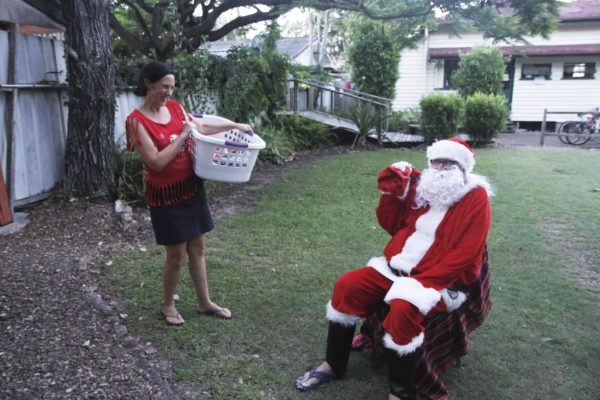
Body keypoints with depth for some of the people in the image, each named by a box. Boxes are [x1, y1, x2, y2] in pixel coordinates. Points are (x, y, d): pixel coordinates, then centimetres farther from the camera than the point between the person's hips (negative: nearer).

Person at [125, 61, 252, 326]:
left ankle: (205, 303, 29)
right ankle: (167, 305, 28)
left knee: (197, 247, 14)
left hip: (192, 187, 7)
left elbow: (201, 128, 18)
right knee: (177, 254, 4)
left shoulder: (175, 107, 3)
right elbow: (156, 162, -23)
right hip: (165, 195, -7)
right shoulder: (137, 121, -16)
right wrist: (182, 135, -21)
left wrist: (233, 126, 13)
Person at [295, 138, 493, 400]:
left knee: (403, 308, -35)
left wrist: (423, 280, -22)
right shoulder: (423, 187, 9)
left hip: (442, 279, -6)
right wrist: (392, 192, -3)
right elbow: (391, 225, 13)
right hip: (398, 267, 6)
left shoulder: (476, 197, -8)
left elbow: (465, 253, -16)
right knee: (347, 286, -8)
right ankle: (333, 365, 7)